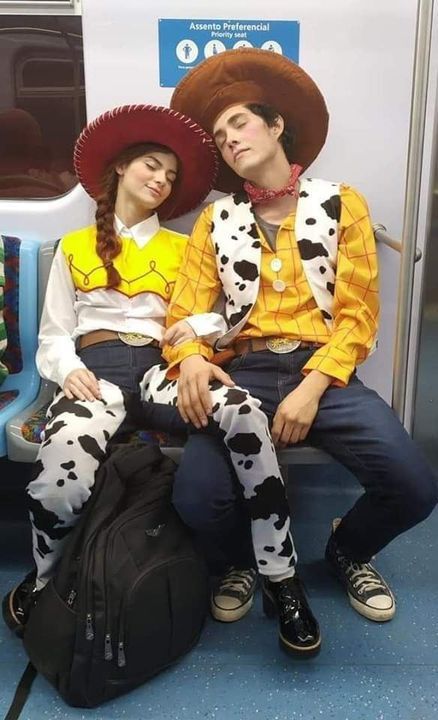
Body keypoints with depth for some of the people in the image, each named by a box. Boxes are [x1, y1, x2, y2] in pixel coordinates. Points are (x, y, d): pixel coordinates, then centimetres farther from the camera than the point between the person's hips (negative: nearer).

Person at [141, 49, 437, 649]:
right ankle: (255, 557, 14)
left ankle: (348, 551, 17)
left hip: (323, 372, 0)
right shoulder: (216, 221, 13)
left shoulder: (341, 205, 9)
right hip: (243, 374, 1)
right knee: (198, 500, -25)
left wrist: (313, 387, -13)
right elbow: (186, 310, 5)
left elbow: (358, 313, 1)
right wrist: (191, 360, -19)